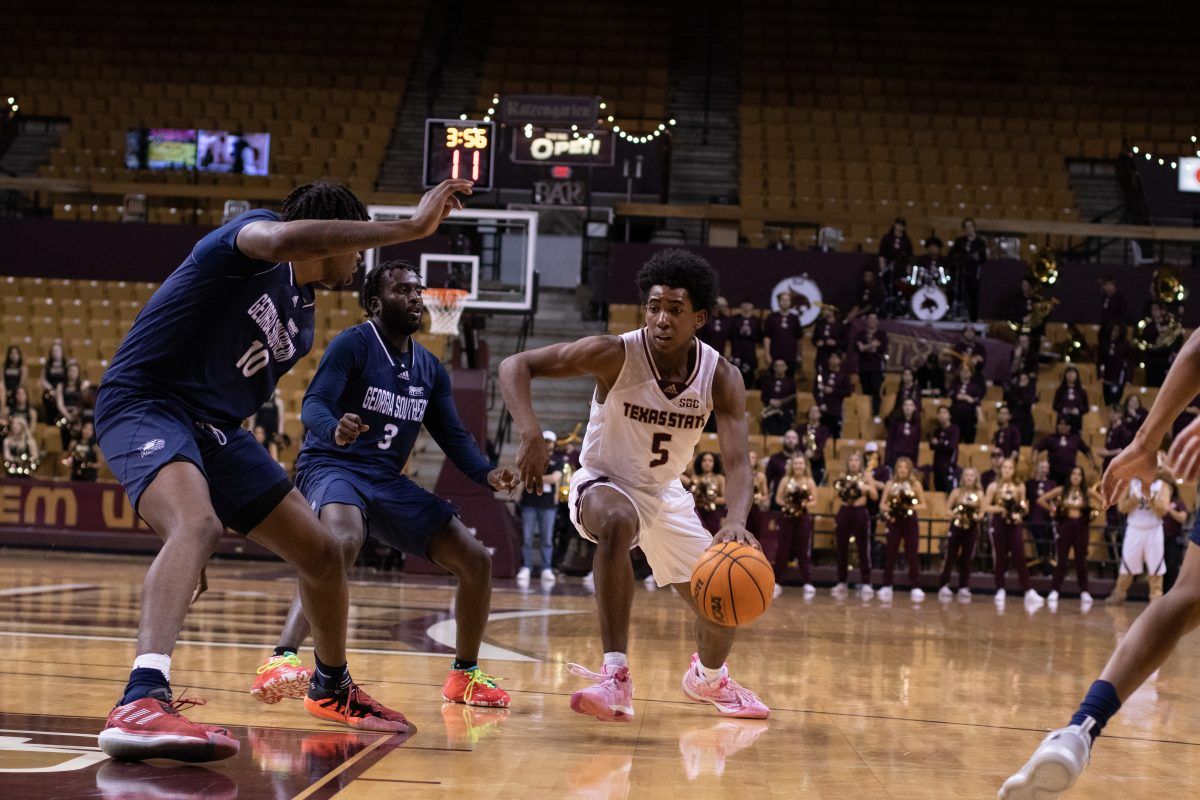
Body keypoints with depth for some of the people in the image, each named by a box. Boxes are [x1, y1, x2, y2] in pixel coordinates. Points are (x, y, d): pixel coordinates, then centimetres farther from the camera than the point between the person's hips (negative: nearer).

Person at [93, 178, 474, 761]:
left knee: (321, 552, 11)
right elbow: (283, 238, -37)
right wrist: (411, 227, -36)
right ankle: (140, 704, -55)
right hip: (143, 403, -9)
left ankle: (331, 689, 38)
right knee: (198, 523, -39)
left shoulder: (301, 318, 15)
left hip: (216, 425, 9)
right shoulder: (251, 234, -11)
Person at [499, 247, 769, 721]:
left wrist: (735, 523, -47)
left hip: (666, 493, 5)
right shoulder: (615, 355, -27)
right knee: (616, 522, -41)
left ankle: (707, 678, 47)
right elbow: (515, 366, -25)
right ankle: (615, 677, -41)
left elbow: (737, 462, -26)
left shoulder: (721, 379, -18)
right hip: (604, 484, -5)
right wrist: (531, 435, -42)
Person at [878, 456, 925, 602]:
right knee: (890, 553, 2)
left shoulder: (915, 484, 2)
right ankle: (886, 586, 7)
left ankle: (915, 587, -1)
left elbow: (923, 505, 3)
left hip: (910, 521, -1)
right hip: (894, 521, 1)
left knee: (912, 554, -3)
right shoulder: (890, 484, 6)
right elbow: (882, 503, 6)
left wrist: (911, 507, -15)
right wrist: (889, 509, -16)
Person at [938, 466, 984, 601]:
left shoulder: (979, 494, 4)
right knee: (950, 557, -3)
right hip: (956, 527, -2)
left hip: (971, 529, 2)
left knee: (967, 559, 3)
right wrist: (953, 514, -19)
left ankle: (964, 588, 8)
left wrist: (977, 517, -15)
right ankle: (944, 586, -1)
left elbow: (981, 512, 6)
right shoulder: (957, 491, -1)